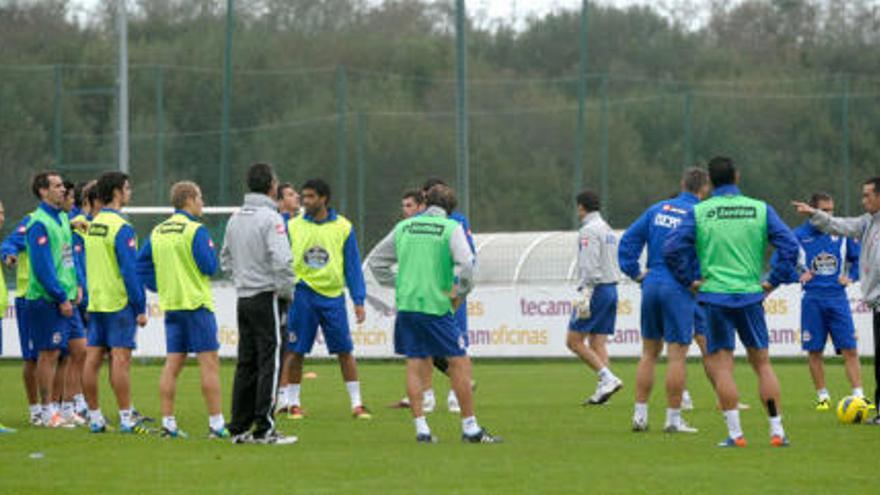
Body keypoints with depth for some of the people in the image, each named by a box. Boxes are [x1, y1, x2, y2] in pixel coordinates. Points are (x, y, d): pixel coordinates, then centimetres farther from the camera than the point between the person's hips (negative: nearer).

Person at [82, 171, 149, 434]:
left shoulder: (92, 226, 12)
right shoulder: (121, 228, -13)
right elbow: (129, 270, -16)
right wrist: (141, 308, -13)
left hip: (96, 302, 8)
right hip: (119, 303, -8)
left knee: (92, 358, 5)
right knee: (120, 359, -8)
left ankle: (95, 417, 9)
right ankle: (126, 419, -9)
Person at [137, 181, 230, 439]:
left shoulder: (158, 231, 9)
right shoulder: (195, 230, -12)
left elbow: (141, 264, 10)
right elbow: (209, 266, -14)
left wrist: (160, 287, 14)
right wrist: (211, 249, 4)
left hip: (170, 305, 7)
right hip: (196, 303, -7)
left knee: (172, 364, 7)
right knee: (209, 362, -4)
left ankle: (168, 423, 5)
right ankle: (216, 424, -7)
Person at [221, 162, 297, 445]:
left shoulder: (235, 219, 11)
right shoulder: (270, 218, -13)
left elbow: (225, 259, 19)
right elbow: (282, 261, -21)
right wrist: (286, 292, -8)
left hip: (243, 299, 8)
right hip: (266, 297, -8)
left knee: (246, 364, 11)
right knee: (270, 363, -4)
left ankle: (239, 428, 12)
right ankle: (264, 429, -7)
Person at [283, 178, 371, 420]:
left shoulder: (343, 227, 3)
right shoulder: (293, 226, 4)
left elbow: (353, 266, 5)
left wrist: (359, 301, 0)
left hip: (333, 294, 0)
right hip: (302, 293, 0)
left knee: (345, 351, -1)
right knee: (296, 352, 2)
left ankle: (356, 404, 5)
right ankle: (293, 403, 13)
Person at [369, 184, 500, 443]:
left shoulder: (404, 227, 11)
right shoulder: (451, 228, -3)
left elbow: (376, 261, 17)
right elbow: (466, 264, -16)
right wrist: (460, 293, -3)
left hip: (406, 305, 5)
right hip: (436, 306, -5)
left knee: (416, 367, 9)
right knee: (460, 363, 2)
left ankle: (421, 427, 7)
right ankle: (470, 428, 2)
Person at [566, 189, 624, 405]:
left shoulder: (589, 231, -11)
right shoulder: (608, 230, 18)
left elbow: (590, 267, -20)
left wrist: (585, 296, -23)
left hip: (596, 290, -9)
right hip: (611, 289, 9)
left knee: (574, 341, -6)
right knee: (597, 343, 7)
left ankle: (608, 378, -16)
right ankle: (603, 388, -3)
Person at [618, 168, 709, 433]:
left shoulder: (657, 210, 9)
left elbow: (628, 240, 7)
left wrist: (635, 272, 8)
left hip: (652, 285, 5)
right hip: (680, 290, -5)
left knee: (649, 353, 14)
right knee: (677, 355, 0)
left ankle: (640, 414, 14)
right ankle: (673, 418, 1)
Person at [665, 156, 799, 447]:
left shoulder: (699, 213, -1)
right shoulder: (760, 210, 2)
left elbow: (672, 249, -8)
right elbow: (789, 246, -2)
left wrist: (690, 280, 2)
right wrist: (773, 281, 5)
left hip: (714, 295, -1)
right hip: (751, 295, 1)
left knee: (722, 366, 3)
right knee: (762, 363, 11)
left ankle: (735, 433, -3)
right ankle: (777, 431, 8)